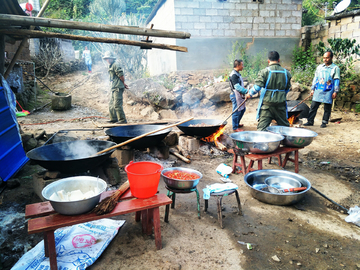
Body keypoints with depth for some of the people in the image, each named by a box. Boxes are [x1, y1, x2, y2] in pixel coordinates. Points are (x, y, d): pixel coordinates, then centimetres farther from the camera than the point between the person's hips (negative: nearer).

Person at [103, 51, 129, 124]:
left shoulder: (115, 64, -11)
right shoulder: (111, 66, 21)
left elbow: (121, 75, -15)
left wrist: (123, 84, -3)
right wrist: (124, 84, 15)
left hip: (118, 88, -11)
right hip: (114, 88, 11)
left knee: (117, 105, -12)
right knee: (111, 104, 14)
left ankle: (122, 120, -7)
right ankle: (114, 119, 23)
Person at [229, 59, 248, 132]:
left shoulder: (237, 74, 14)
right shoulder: (234, 75, -18)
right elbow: (237, 87, -26)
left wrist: (244, 92, 19)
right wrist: (246, 91, -30)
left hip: (240, 95, 11)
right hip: (235, 95, -11)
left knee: (243, 109, 20)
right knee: (236, 111, -3)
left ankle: (237, 123, 35)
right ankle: (235, 127, 7)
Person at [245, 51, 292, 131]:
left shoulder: (264, 72, -8)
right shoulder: (286, 72, 6)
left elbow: (257, 86, -14)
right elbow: (287, 89, 14)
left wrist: (250, 94, 3)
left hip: (267, 103, -4)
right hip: (281, 103, 4)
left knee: (262, 126, -2)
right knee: (284, 126, 19)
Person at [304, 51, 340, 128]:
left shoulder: (335, 68, 2)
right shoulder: (319, 67, 12)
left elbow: (337, 81, -1)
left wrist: (335, 92, -6)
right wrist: (312, 89, 11)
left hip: (328, 92, -3)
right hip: (318, 90, 3)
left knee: (327, 108, 3)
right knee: (313, 106, -1)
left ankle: (324, 122, 13)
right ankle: (310, 121, 5)